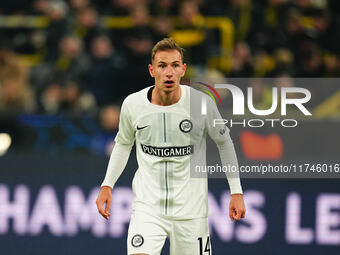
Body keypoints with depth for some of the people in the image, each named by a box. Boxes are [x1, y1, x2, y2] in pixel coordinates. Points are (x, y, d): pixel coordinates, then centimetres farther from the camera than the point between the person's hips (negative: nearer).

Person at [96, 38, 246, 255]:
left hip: (190, 210, 0)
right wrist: (107, 185, 7)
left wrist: (236, 191, 4)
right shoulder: (133, 104, -5)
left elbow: (224, 143, 7)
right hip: (147, 206, 0)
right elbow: (123, 143, 15)